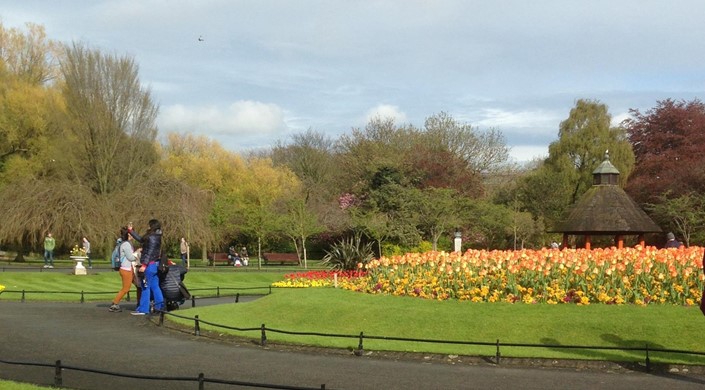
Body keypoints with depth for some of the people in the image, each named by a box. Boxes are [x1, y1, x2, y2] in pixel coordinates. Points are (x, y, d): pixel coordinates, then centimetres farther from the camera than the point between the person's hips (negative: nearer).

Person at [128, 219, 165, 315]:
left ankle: (142, 309, -3)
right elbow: (140, 239, 26)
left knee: (146, 287, -5)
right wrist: (130, 231, 29)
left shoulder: (152, 238, -15)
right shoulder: (155, 237, 14)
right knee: (155, 286, 14)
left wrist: (144, 264, -25)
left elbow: (150, 252, -22)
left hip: (150, 265, -10)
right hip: (155, 264, 10)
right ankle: (160, 306, 17)